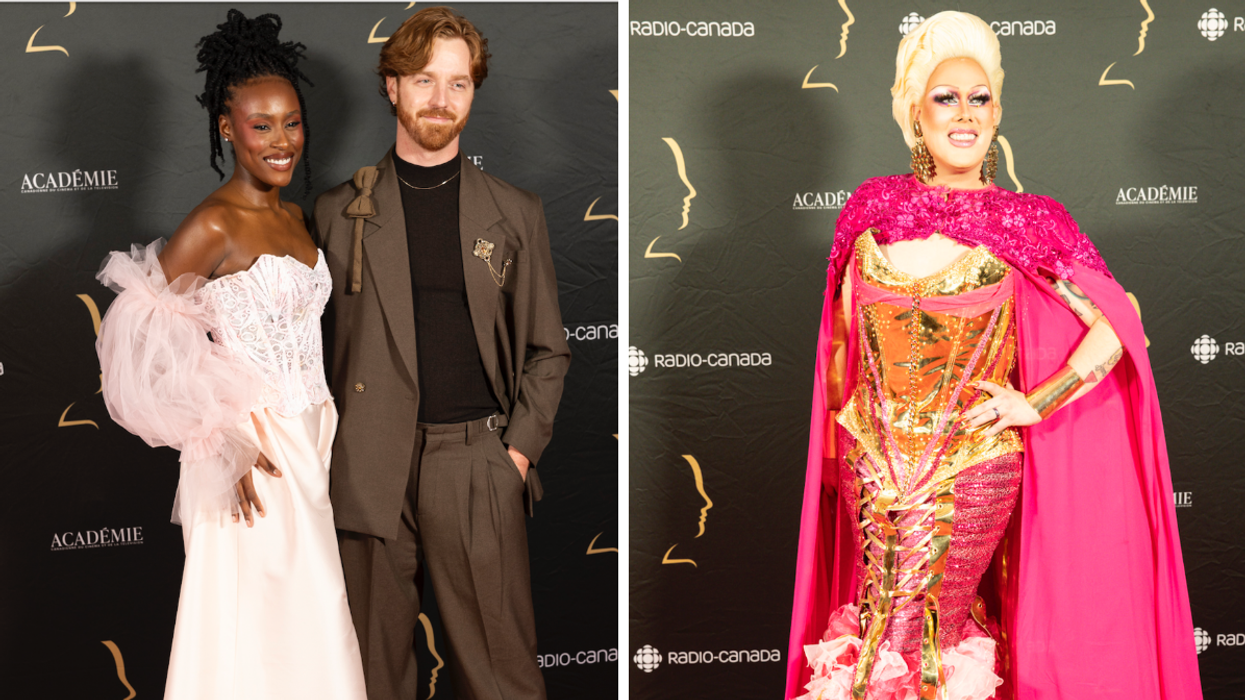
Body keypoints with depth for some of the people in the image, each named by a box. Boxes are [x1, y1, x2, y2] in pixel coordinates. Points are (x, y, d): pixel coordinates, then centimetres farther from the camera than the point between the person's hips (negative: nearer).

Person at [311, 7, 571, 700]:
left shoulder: (516, 213, 10)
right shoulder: (340, 211, 9)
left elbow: (547, 350, 12)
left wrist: (521, 447, 0)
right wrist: (325, 450, 0)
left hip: (479, 464, 0)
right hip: (370, 467, 1)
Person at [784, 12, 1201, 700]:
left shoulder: (1025, 223, -8)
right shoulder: (872, 207, 1)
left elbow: (1117, 326, -9)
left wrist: (1034, 404, -12)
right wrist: (837, 452, 12)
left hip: (973, 468, -3)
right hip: (873, 463, 3)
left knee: (905, 640, 4)